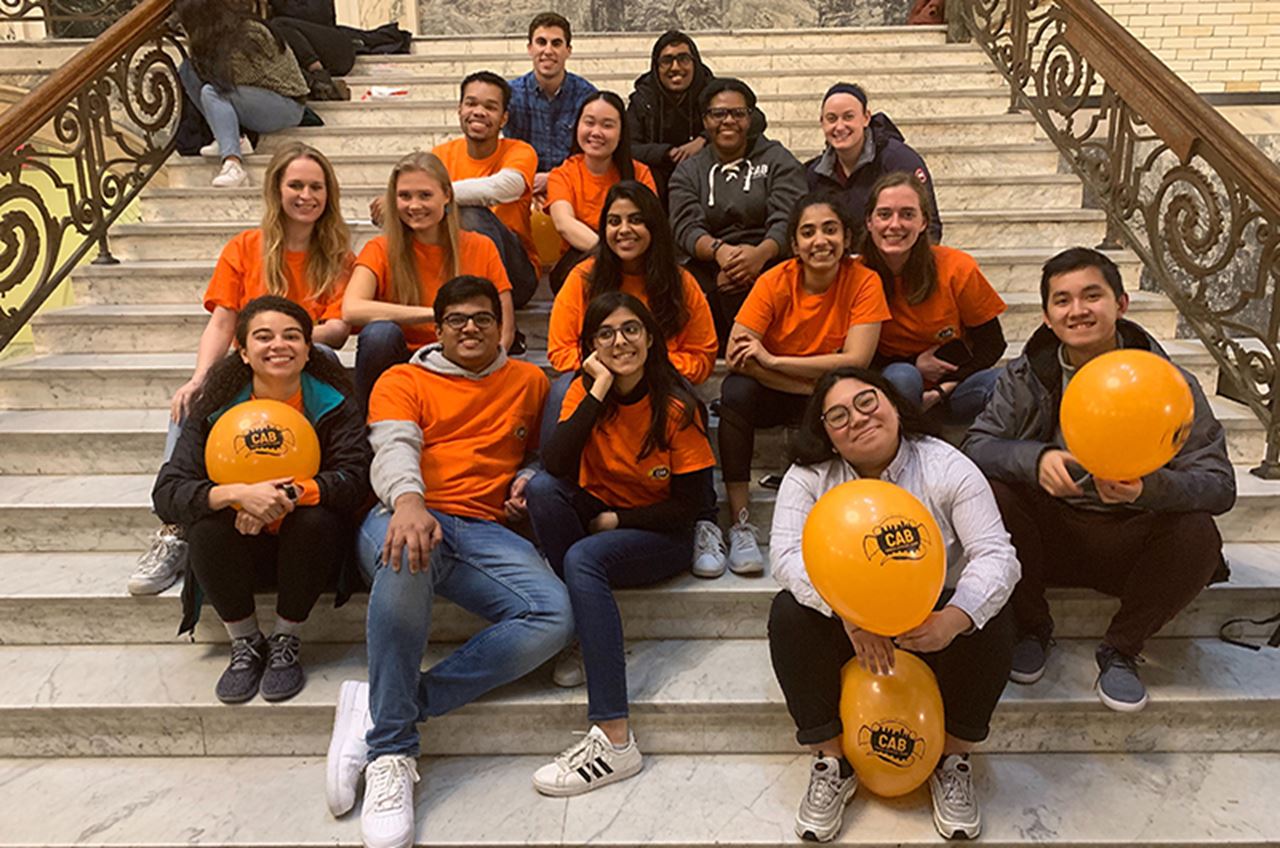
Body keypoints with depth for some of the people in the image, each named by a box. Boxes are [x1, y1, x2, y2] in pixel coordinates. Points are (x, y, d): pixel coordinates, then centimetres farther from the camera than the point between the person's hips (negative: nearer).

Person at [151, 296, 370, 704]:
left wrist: (289, 494, -40)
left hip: (308, 545, -1)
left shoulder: (332, 402, -12)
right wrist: (237, 494, -38)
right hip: (244, 546, 1)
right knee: (206, 527, -29)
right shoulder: (215, 407, -10)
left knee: (316, 519, -33)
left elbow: (355, 477, -24)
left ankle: (286, 644, -10)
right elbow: (167, 493, -19)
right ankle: (245, 645, -6)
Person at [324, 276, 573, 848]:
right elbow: (394, 448, -4)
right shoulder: (403, 381, 15)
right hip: (409, 516, -2)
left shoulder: (528, 381, 24)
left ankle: (380, 711, -24)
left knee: (553, 617, -27)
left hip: (485, 532, 3)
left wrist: (527, 478, 9)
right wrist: (408, 501, -27)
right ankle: (390, 755, -31)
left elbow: (541, 452, 35)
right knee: (406, 557, -41)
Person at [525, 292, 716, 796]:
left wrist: (614, 520, -13)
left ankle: (615, 740, -34)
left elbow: (688, 505, -10)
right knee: (541, 488, -25)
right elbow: (555, 467, -20)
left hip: (659, 536, -4)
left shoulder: (676, 408, -12)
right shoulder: (584, 390, -3)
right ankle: (586, 643, -17)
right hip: (596, 522, 4)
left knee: (583, 558, -33)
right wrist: (600, 390, -23)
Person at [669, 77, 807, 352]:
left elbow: (788, 219, -3)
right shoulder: (688, 171, 18)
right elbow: (685, 226, 1)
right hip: (711, 267, 2)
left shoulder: (777, 159, 13)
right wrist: (719, 251, -23)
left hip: (770, 261, -1)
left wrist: (761, 253, -26)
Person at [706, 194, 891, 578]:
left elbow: (856, 361, -22)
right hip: (772, 395, 0)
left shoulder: (864, 282, -13)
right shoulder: (774, 282, -15)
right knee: (736, 391, -31)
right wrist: (815, 385, -28)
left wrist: (772, 360, -26)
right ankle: (739, 522, -28)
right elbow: (736, 355, -24)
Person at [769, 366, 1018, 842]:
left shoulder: (948, 468, -15)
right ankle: (831, 765, -10)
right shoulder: (809, 477, -12)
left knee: (991, 621, -29)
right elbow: (786, 553, -22)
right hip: (846, 624, 1)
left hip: (935, 619, 0)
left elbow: (995, 555, -21)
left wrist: (953, 619, -41)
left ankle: (954, 762, -6)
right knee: (789, 614, -26)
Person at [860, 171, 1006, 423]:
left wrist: (941, 391, -18)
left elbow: (992, 343, -5)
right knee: (901, 376, -35)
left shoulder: (957, 268, -11)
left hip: (954, 385, 1)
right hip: (892, 390, -1)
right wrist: (913, 365, -15)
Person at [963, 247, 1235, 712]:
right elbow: (977, 445, -12)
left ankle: (1120, 649, -2)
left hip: (1127, 542, 0)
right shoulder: (1026, 376, -3)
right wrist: (1035, 459, -34)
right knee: (991, 493, -28)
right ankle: (1032, 628, -2)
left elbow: (1219, 484, -15)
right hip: (1049, 533, 1)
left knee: (1197, 533, -30)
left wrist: (1149, 487, -37)